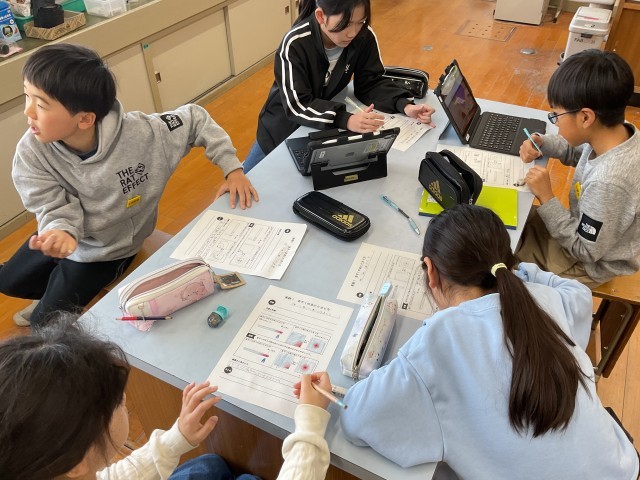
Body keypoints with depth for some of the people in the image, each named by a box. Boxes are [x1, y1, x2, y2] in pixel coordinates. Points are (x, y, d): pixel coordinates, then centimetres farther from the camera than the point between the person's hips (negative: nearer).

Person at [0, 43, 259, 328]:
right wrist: (61, 231, -50)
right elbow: (58, 210, -25)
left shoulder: (140, 134, -35)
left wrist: (232, 168, -24)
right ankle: (58, 295, 56)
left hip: (108, 249, -3)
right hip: (70, 238, 4)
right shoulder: (32, 153, -28)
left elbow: (195, 119, -21)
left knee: (46, 325, 6)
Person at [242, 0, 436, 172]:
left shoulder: (365, 37, -19)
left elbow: (370, 83, -10)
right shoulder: (295, 44, -31)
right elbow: (296, 105, -34)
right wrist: (346, 120, -48)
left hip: (328, 128, 2)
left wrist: (404, 105, -30)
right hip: (284, 127, -2)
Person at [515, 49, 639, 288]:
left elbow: (585, 251, -27)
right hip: (583, 229, 7)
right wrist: (542, 142, -11)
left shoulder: (608, 182, -41)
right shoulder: (621, 131, -18)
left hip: (590, 263, -7)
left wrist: (546, 197, -28)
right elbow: (578, 151, 7)